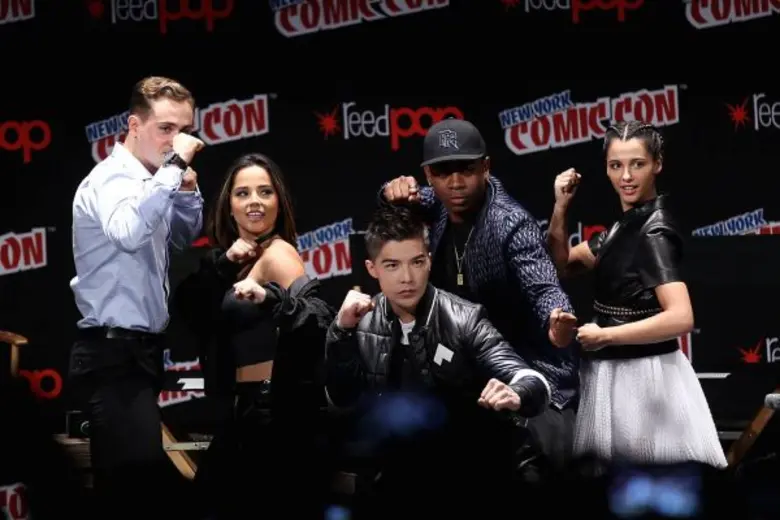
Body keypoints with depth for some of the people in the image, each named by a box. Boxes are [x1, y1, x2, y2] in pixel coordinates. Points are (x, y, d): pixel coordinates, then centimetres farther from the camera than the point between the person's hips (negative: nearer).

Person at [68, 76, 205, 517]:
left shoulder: (147, 180, 12)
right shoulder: (112, 179, -14)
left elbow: (185, 237, 27)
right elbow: (128, 232, -37)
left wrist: (186, 189, 8)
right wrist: (174, 165, -31)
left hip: (141, 350, 10)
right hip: (114, 355, -10)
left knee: (131, 481, 16)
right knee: (136, 483, -16)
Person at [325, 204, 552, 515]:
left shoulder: (464, 321, -13)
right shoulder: (364, 323, -1)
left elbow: (535, 383, -22)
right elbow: (342, 399, -2)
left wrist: (515, 396, -46)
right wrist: (343, 330, -15)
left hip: (466, 482, -3)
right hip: (397, 483, 3)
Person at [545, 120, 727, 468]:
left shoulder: (653, 231, -19)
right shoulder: (627, 223, 9)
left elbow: (681, 318, -31)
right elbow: (563, 265, 15)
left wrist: (603, 336, -23)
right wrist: (560, 207, -1)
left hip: (640, 375, -9)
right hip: (617, 371, 9)